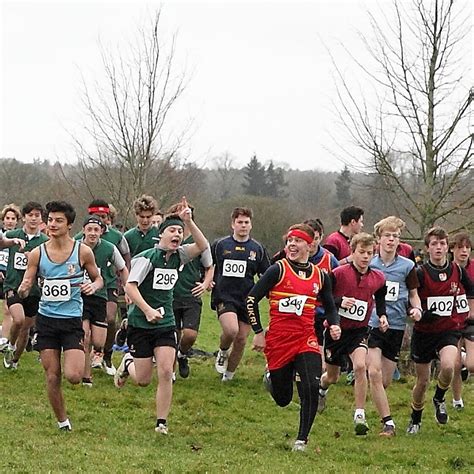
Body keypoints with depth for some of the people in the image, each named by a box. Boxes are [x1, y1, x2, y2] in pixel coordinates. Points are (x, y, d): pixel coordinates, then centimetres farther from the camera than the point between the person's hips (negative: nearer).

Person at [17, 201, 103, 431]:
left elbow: (98, 279, 8)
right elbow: (25, 286, 2)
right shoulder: (37, 254, -1)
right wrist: (23, 290, -23)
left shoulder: (82, 251, -4)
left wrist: (93, 286, -15)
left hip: (72, 319, -2)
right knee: (52, 377, 4)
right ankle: (62, 422, 22)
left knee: (73, 376, -14)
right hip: (46, 319, 2)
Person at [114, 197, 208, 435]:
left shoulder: (178, 256, 4)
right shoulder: (146, 258, -13)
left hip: (166, 323, 4)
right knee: (143, 380, 2)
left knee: (166, 372, -10)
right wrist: (148, 310, -26)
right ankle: (128, 363, 37)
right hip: (140, 324, -4)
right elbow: (130, 286, -18)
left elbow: (202, 246, -6)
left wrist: (189, 221, -16)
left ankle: (162, 423, -3)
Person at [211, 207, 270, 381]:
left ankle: (229, 374, 24)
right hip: (224, 297, -2)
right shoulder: (220, 245, 4)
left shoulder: (258, 249, 6)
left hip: (247, 300, 2)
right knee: (231, 330, -26)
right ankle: (222, 352, 7)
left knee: (241, 339, 4)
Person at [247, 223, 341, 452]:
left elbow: (330, 306, 21)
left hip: (306, 340, 2)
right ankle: (272, 375, 46)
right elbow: (251, 299, -4)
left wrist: (334, 325, 1)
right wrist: (258, 332, -5)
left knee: (311, 388, -19)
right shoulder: (278, 270, -5)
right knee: (282, 399, 8)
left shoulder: (320, 276, 7)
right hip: (278, 340, -2)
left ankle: (302, 439, -3)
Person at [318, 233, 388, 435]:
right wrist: (340, 302, -28)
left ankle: (360, 415, -18)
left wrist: (382, 316, -1)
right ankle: (321, 388, 54)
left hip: (359, 331, 1)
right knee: (332, 376, 15)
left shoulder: (378, 278, -3)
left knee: (360, 366, -26)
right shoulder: (338, 274, -15)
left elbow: (380, 299, 16)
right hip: (336, 329, -1)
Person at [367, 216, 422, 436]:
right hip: (372, 324, -2)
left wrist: (416, 308, -7)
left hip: (396, 326, 2)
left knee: (385, 381, 5)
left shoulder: (407, 266, 3)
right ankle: (387, 422, -14)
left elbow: (413, 295, 14)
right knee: (374, 373, -18)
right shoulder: (368, 264, 2)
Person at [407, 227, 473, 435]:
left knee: (448, 366, -28)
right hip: (424, 332, -1)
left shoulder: (457, 271, 0)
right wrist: (421, 314, -20)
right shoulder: (420, 273, -8)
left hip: (450, 330, 1)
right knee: (422, 381, 6)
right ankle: (415, 420, 29)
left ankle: (439, 399, 2)